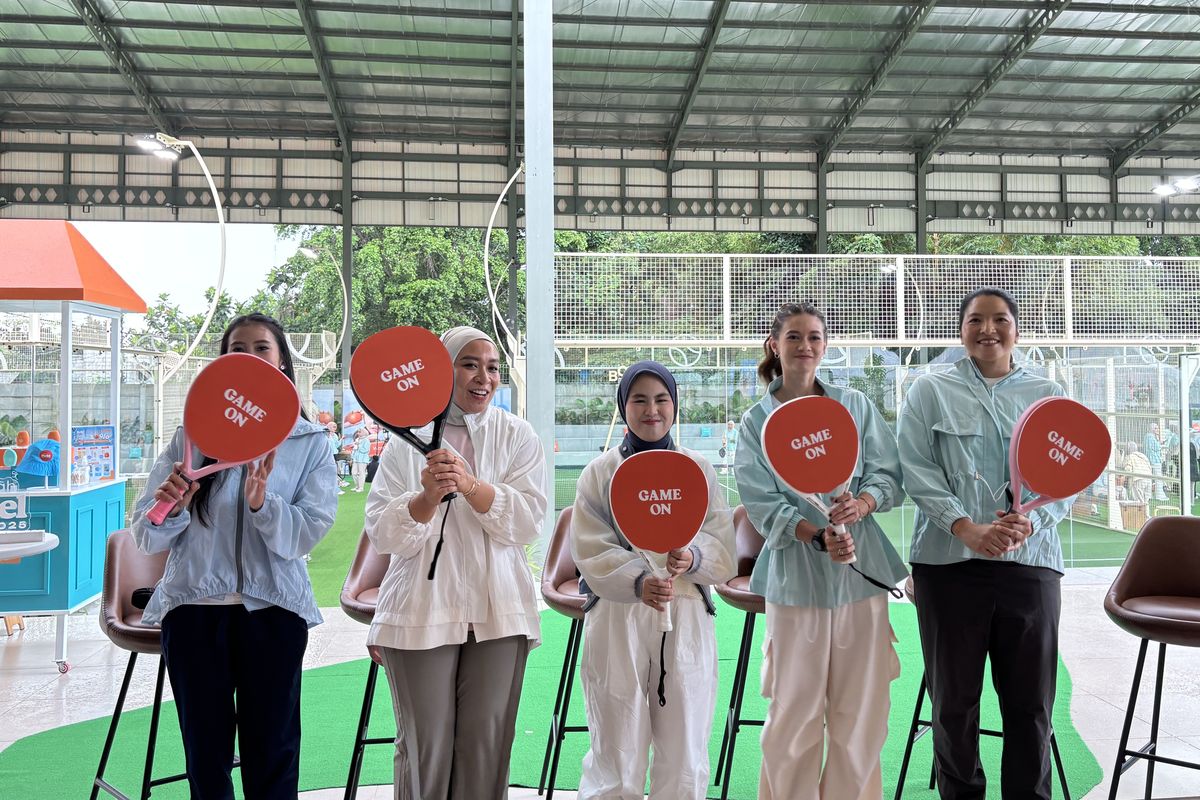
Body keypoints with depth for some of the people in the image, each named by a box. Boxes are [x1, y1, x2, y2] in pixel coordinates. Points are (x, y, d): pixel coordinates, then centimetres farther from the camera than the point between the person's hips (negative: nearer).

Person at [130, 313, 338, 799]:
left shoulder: (310, 441, 2)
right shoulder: (191, 435, 5)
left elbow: (309, 531, -8)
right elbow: (147, 536, 0)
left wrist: (263, 503, -26)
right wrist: (170, 508, -21)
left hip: (272, 608, -1)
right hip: (193, 606, 1)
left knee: (272, 758, 7)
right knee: (205, 758, 12)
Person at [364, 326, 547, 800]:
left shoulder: (517, 435, 4)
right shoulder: (408, 437, 2)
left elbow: (528, 522, -7)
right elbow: (382, 536, -4)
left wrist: (470, 484, -22)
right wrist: (428, 496, -23)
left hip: (497, 613, 1)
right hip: (421, 613, -1)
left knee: (486, 746, 6)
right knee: (425, 749, 5)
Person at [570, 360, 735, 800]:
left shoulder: (699, 470, 9)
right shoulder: (599, 472, 4)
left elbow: (724, 547, 2)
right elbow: (590, 551, -5)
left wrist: (693, 557, -20)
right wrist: (638, 582, -22)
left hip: (686, 618, 2)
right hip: (617, 618, -1)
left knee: (685, 755, 7)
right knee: (615, 754, 4)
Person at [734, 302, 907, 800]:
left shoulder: (855, 405, 8)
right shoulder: (756, 421, 4)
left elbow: (889, 475, 3)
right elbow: (762, 505, -5)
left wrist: (861, 503, -18)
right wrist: (818, 536, -20)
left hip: (861, 571, 2)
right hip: (795, 576, -1)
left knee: (860, 709, 6)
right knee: (794, 712, 2)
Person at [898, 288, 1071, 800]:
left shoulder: (1049, 395, 13)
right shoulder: (930, 392, 7)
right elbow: (918, 471, -4)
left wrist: (1030, 522, -16)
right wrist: (968, 528, -18)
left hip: (1030, 562, 1)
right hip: (949, 561, -1)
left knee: (1030, 699, 5)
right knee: (953, 697, 7)